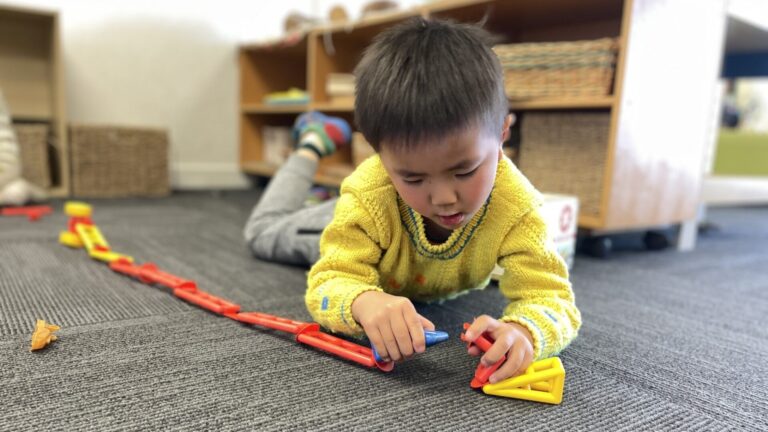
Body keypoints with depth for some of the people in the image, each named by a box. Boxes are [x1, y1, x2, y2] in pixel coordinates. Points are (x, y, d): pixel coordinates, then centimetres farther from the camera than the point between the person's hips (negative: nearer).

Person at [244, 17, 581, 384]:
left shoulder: (516, 206, -44)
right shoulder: (368, 196, -48)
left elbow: (551, 296, -43)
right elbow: (330, 282, -44)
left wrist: (521, 330, -68)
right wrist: (364, 303, -69)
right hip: (363, 225, -1)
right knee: (264, 232, 24)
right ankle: (313, 145, 38)